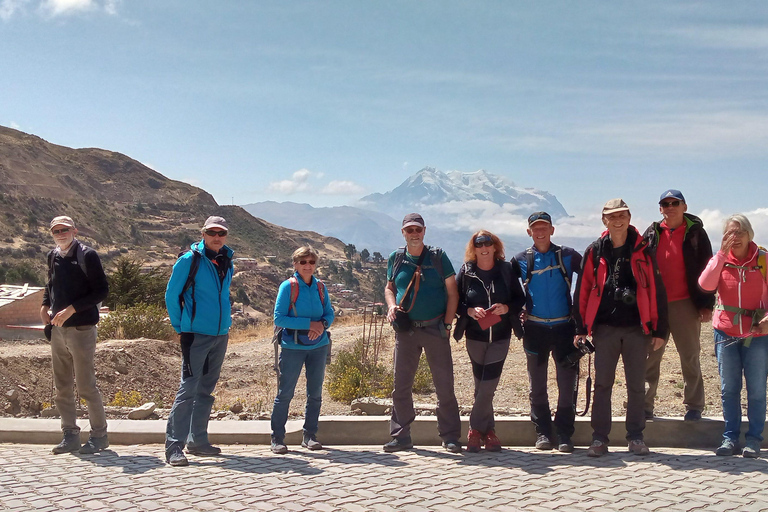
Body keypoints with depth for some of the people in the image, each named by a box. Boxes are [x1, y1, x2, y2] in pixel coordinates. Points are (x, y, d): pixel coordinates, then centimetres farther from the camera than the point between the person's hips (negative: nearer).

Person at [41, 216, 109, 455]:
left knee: (86, 385, -4)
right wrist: (45, 306, 9)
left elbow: (101, 291, -13)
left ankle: (99, 435, 9)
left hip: (81, 328, -7)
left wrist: (71, 309, -18)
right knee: (62, 386, 10)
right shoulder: (53, 256, 11)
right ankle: (70, 435, 20)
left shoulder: (87, 255, -10)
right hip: (57, 329, 7)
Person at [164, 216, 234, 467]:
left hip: (221, 335, 6)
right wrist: (181, 328, 0)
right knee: (188, 389, -8)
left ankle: (198, 440, 22)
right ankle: (174, 445, -4)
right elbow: (171, 295, -3)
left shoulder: (227, 262, 10)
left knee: (206, 389, 13)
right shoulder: (189, 260, -8)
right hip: (196, 335, -6)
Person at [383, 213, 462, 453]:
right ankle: (400, 436, 14)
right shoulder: (396, 258, 7)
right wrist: (391, 305, -4)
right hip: (406, 330, 2)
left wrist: (447, 324, -6)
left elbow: (452, 292, 1)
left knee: (444, 384, 1)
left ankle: (450, 436, 11)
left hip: (435, 328, -2)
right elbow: (389, 287, 17)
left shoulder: (438, 257, 0)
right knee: (401, 384, 5)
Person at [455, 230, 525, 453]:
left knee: (488, 385, -6)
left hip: (500, 336, -1)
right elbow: (455, 301, 1)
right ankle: (487, 430, 16)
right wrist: (470, 311, -17)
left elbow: (520, 299, 4)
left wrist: (506, 307, -15)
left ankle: (476, 429, 7)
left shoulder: (507, 270, 0)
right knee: (482, 385, 6)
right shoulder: (466, 271, 0)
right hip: (475, 335, 1)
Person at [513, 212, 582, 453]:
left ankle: (565, 433, 10)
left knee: (567, 383, 0)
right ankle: (542, 432, 17)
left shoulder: (567, 256, 2)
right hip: (535, 329, 1)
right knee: (537, 385, 6)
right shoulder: (522, 260, 4)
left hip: (564, 327, -1)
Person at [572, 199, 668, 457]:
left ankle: (636, 436, 19)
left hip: (636, 328, 0)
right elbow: (582, 290, 5)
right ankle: (599, 438, 11)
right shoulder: (595, 251, 4)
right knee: (602, 384, 3)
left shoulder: (642, 250, 2)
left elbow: (656, 290, 3)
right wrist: (581, 328, 1)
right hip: (604, 328, 0)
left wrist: (659, 329, -1)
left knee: (636, 385, 7)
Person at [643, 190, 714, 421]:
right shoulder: (652, 233, 9)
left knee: (690, 358, 5)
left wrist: (706, 304, -6)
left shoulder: (695, 232, 1)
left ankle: (694, 406, 15)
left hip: (685, 305, -2)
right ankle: (644, 406, 12)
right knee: (649, 358, 5)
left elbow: (706, 269, 0)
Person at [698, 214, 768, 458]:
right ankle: (730, 438, 17)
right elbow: (706, 284, -16)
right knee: (729, 389, 8)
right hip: (726, 333, 2)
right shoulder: (720, 260, 2)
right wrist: (722, 253, -18)